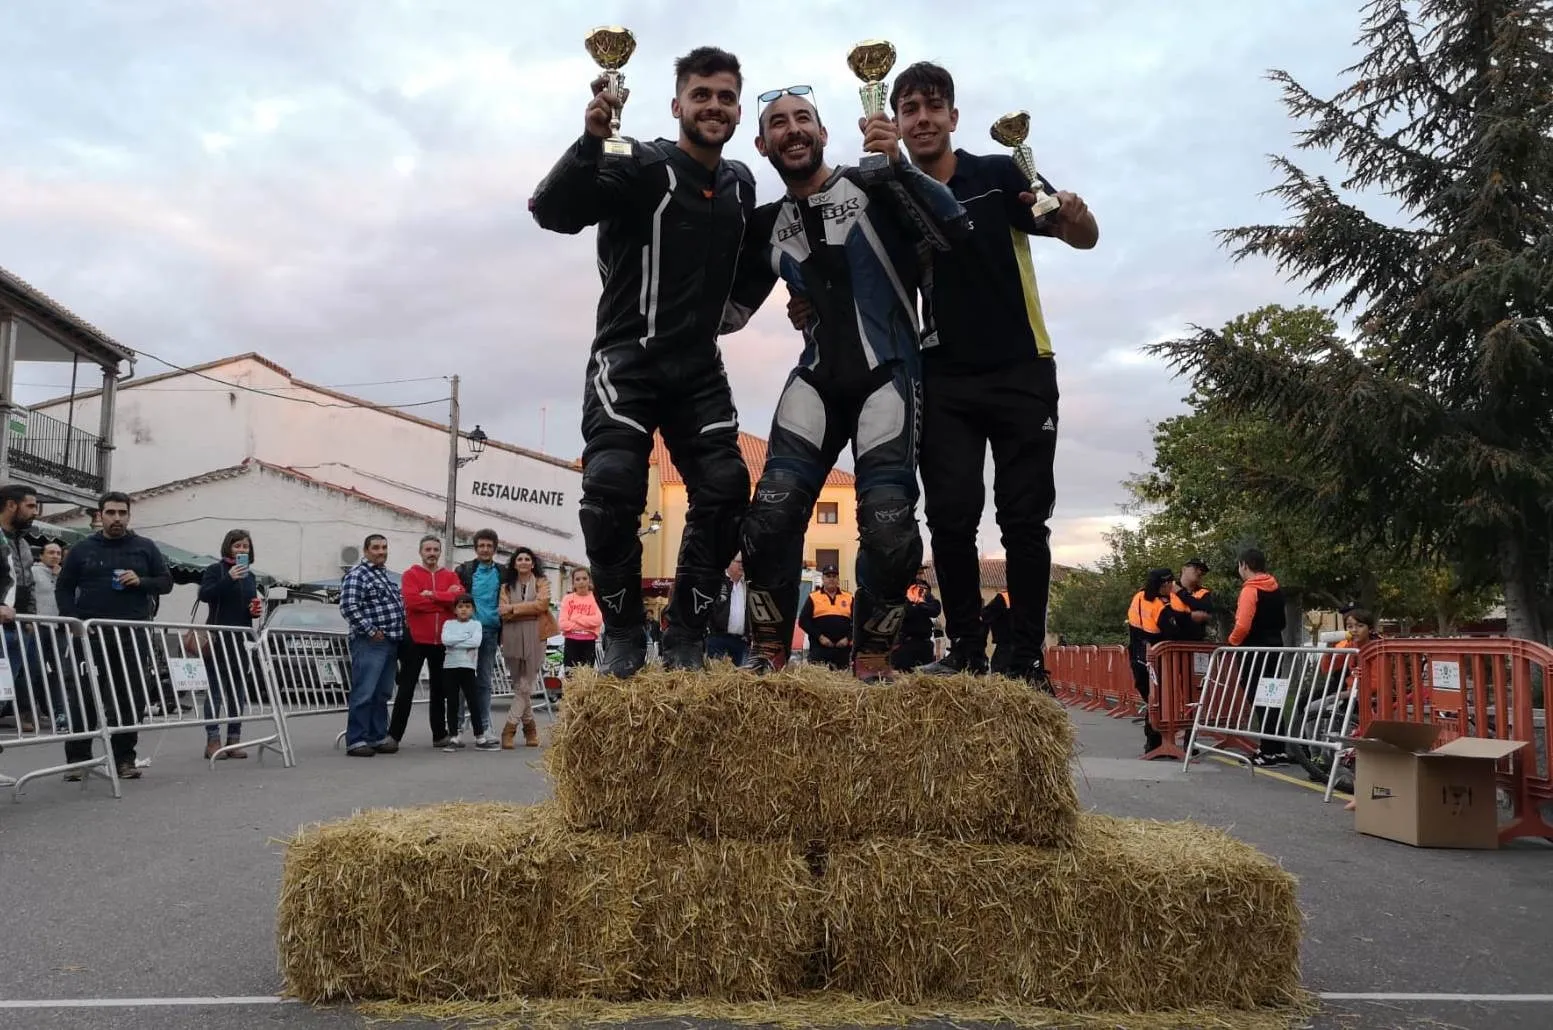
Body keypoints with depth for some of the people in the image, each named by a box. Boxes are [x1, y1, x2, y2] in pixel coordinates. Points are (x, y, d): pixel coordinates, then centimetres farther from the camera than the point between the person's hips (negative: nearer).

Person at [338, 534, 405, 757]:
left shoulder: (384, 574, 20)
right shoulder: (357, 575, -8)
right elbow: (348, 606, -19)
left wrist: (400, 632, 18)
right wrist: (370, 630, -16)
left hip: (390, 643, 9)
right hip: (370, 643, -9)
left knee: (382, 694, 12)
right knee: (364, 693, -9)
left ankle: (378, 737, 18)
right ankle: (356, 741, -6)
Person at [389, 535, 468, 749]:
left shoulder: (451, 576, 9)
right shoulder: (410, 575, -1)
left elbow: (459, 597, -9)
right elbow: (412, 600, -18)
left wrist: (432, 595, -17)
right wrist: (445, 598, -14)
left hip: (442, 641, 4)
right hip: (415, 639, -4)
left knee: (440, 689, 12)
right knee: (407, 688, 1)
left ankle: (440, 735, 21)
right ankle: (394, 734, 6)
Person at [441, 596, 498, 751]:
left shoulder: (476, 624, 6)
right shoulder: (448, 623, 8)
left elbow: (476, 642, -12)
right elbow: (445, 640, -11)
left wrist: (455, 642, -11)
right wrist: (467, 636, -9)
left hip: (468, 667, -1)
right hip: (450, 667, 1)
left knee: (474, 702, -1)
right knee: (452, 703, 4)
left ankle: (480, 738, 3)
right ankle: (453, 737, 9)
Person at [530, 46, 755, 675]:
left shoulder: (741, 184, 12)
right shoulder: (641, 167, -7)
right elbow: (552, 211, -24)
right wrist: (592, 141, -38)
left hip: (700, 367, 5)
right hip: (628, 359, -5)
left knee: (726, 490, -8)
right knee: (612, 488, -21)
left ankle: (686, 637, 5)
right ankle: (623, 635, -2)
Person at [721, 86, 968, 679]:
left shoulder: (872, 189, -1)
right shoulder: (767, 226, 13)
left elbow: (952, 231, -15)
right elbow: (729, 310, 19)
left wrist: (898, 166, -27)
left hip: (888, 374, -4)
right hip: (817, 378, 4)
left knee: (888, 522, -18)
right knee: (773, 509, -14)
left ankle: (872, 664, -3)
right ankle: (767, 656, -2)